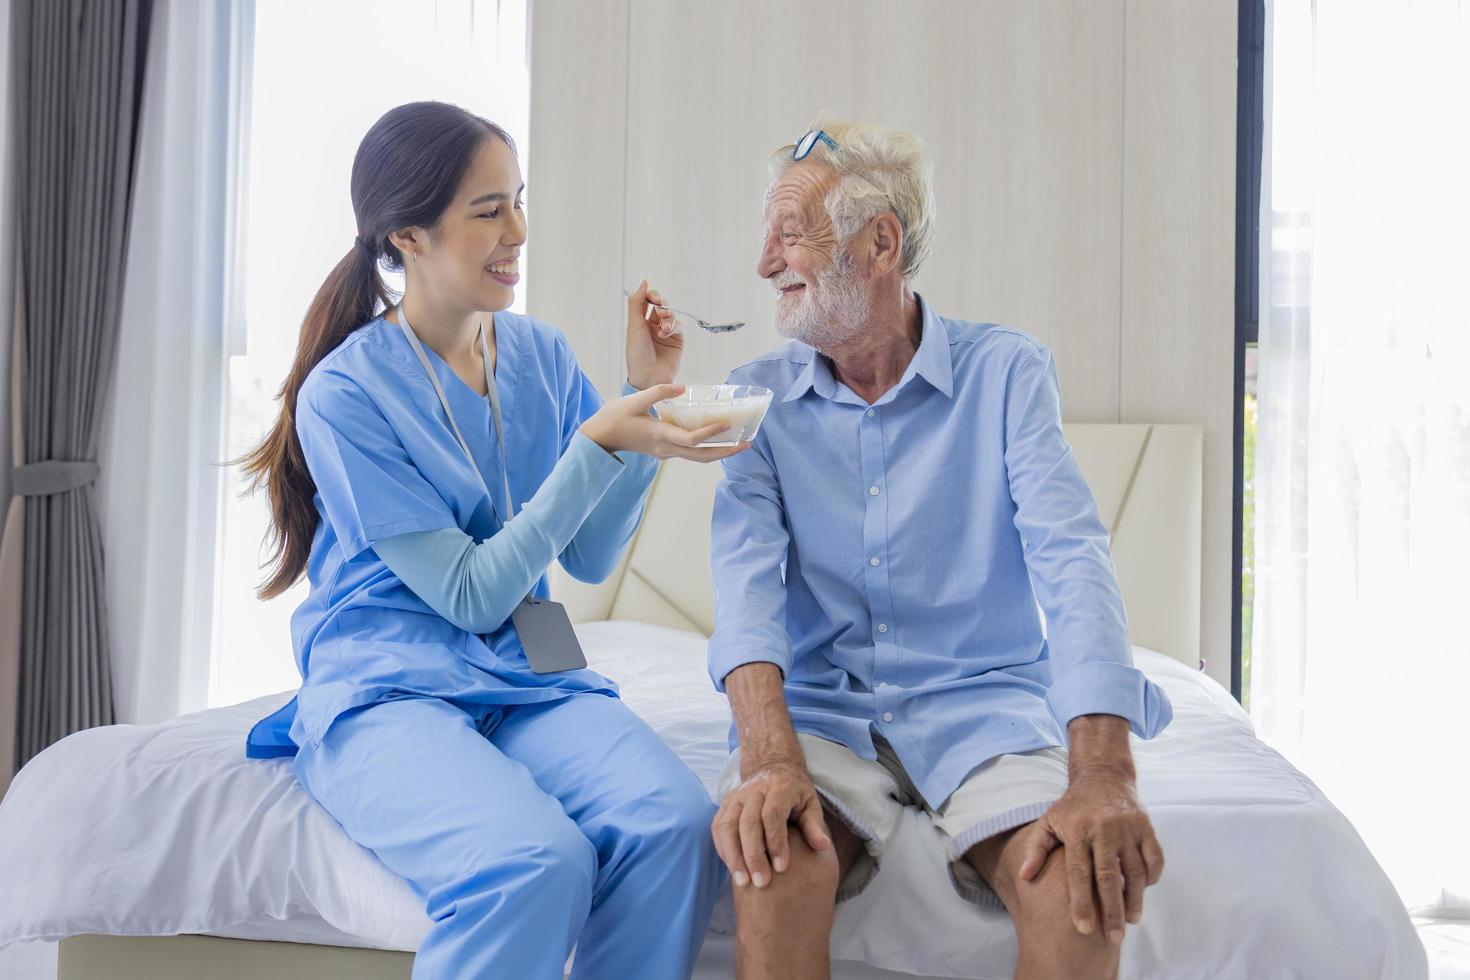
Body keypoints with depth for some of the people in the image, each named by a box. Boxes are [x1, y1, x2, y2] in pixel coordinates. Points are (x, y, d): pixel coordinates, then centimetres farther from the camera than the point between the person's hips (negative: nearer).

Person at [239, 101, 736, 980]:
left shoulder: (542, 355, 7)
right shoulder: (343, 394, -9)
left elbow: (591, 558, 6)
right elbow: (471, 595, -11)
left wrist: (645, 398, -3)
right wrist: (598, 445, -17)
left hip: (529, 678, 5)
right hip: (385, 688, -4)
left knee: (675, 824, -27)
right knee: (535, 859, -34)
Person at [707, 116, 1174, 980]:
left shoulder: (1007, 373, -3)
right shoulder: (760, 397, 3)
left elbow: (1072, 561, -15)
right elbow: (747, 573, -11)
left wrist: (1104, 775, -30)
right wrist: (768, 754, -30)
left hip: (982, 698, 0)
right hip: (822, 706, 1)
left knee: (1085, 877, -28)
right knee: (774, 857, -31)